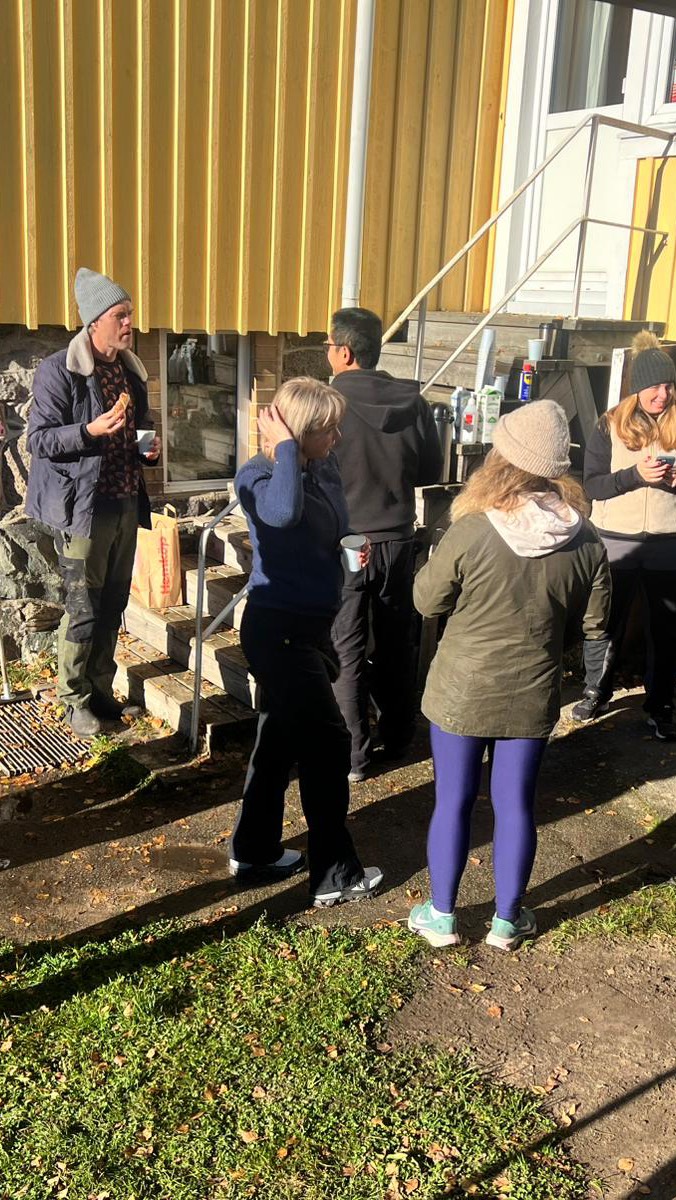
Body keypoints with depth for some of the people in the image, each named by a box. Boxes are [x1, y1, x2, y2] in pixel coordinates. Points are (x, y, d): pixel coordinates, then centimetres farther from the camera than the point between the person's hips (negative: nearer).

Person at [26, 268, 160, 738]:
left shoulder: (132, 372, 14)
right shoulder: (59, 370, -9)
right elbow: (39, 438, -11)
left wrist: (149, 450, 4)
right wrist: (90, 431, -25)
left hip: (126, 504, 7)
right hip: (83, 506, -7)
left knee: (114, 605, 12)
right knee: (84, 608, -2)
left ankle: (101, 690, 25)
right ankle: (76, 700, 13)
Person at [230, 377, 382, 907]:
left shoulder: (324, 468, 4)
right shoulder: (259, 475, -17)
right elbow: (283, 511, -41)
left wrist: (352, 544, 2)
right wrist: (284, 446, -28)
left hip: (310, 625, 8)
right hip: (278, 629, -8)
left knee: (281, 737, 18)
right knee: (327, 742, -3)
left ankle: (255, 850, 35)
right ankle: (335, 874, 10)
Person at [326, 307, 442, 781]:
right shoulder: (414, 404, -3)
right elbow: (430, 473, 6)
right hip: (398, 540, 4)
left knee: (345, 651, 6)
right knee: (396, 643, 18)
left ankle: (352, 756, 12)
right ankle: (397, 738, 31)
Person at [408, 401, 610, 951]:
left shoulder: (471, 531, -21)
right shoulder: (586, 540, -11)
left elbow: (427, 600, -8)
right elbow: (594, 623, 0)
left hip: (462, 690, -2)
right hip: (533, 694, 2)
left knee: (453, 802, 13)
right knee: (516, 804, 16)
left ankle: (441, 916, 28)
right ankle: (507, 919, 32)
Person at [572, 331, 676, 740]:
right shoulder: (611, 426, -1)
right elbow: (592, 485, -6)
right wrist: (636, 475, -21)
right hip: (617, 542, -1)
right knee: (606, 624, 11)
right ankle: (596, 692, 30)